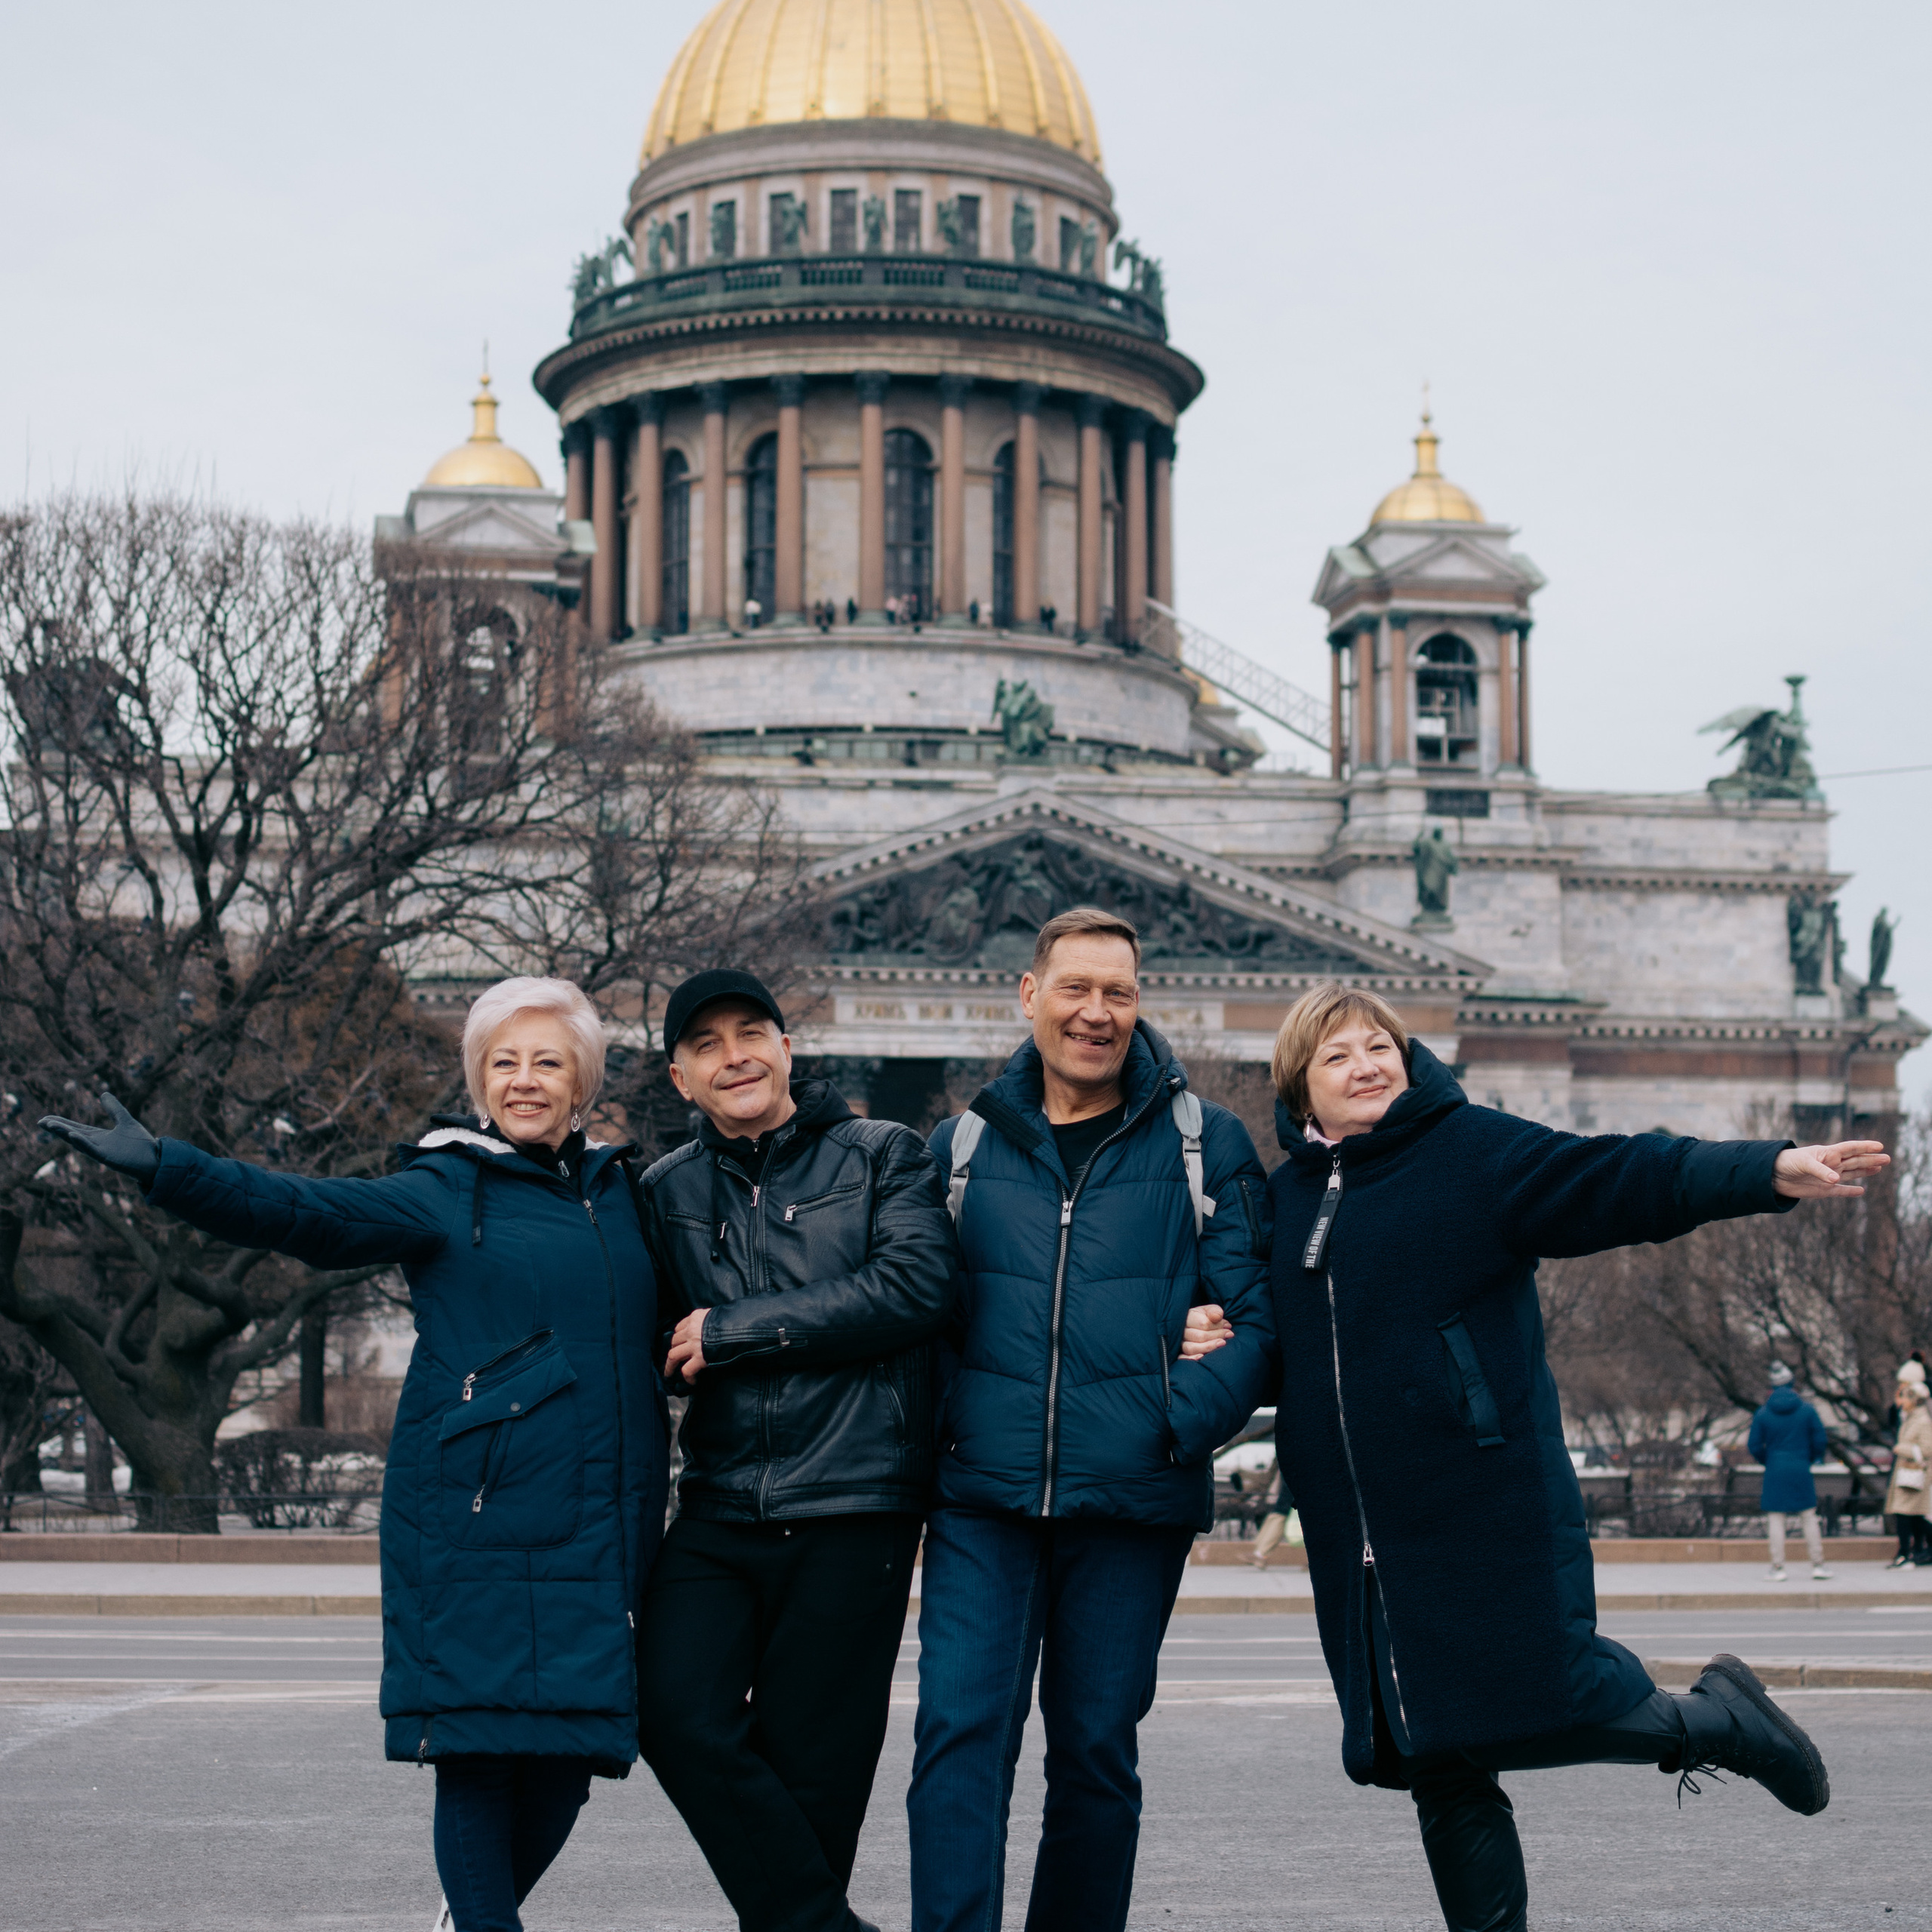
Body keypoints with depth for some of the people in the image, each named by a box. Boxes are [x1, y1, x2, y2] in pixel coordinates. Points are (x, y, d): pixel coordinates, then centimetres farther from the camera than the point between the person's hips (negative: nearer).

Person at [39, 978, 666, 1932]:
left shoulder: (620, 1192, 16)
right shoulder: (446, 1192, 2)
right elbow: (304, 1212, -12)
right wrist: (162, 1166, -25)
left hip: (601, 1525, 4)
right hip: (476, 1521, -4)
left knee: (570, 1751, 5)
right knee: (479, 1747, -8)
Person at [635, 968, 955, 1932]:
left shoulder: (883, 1155, 5)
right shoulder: (667, 1192, 15)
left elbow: (915, 1286, -11)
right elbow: (647, 1348, 24)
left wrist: (733, 1332, -10)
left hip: (854, 1504, -3)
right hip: (719, 1514, 3)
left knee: (809, 1762, -1)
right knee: (677, 1714, -15)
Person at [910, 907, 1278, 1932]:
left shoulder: (1206, 1144, 6)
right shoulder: (963, 1144, 11)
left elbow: (1257, 1318, 1)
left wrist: (1177, 1423, -11)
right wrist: (938, 1432, -2)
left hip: (1130, 1501, -1)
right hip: (981, 1500, 1)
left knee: (1096, 1750, 7)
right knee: (959, 1734, -10)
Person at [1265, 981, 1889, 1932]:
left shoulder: (1475, 1152, -4)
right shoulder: (1285, 1199, 12)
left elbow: (1622, 1178, -17)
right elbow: (1279, 1343, 25)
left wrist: (1771, 1170, -31)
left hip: (1490, 1522, -5)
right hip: (1364, 1546, 5)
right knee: (1444, 1777, 9)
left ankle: (1715, 1719, 24)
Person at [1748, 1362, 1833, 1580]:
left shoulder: (1762, 1414, -2)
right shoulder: (1807, 1410, -1)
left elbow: (1754, 1447, -1)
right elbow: (1820, 1441, 0)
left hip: (1775, 1472, -1)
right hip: (1801, 1471, 1)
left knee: (1776, 1520, 3)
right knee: (1809, 1517, 8)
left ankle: (1778, 1568, 1)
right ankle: (1818, 1565, 9)